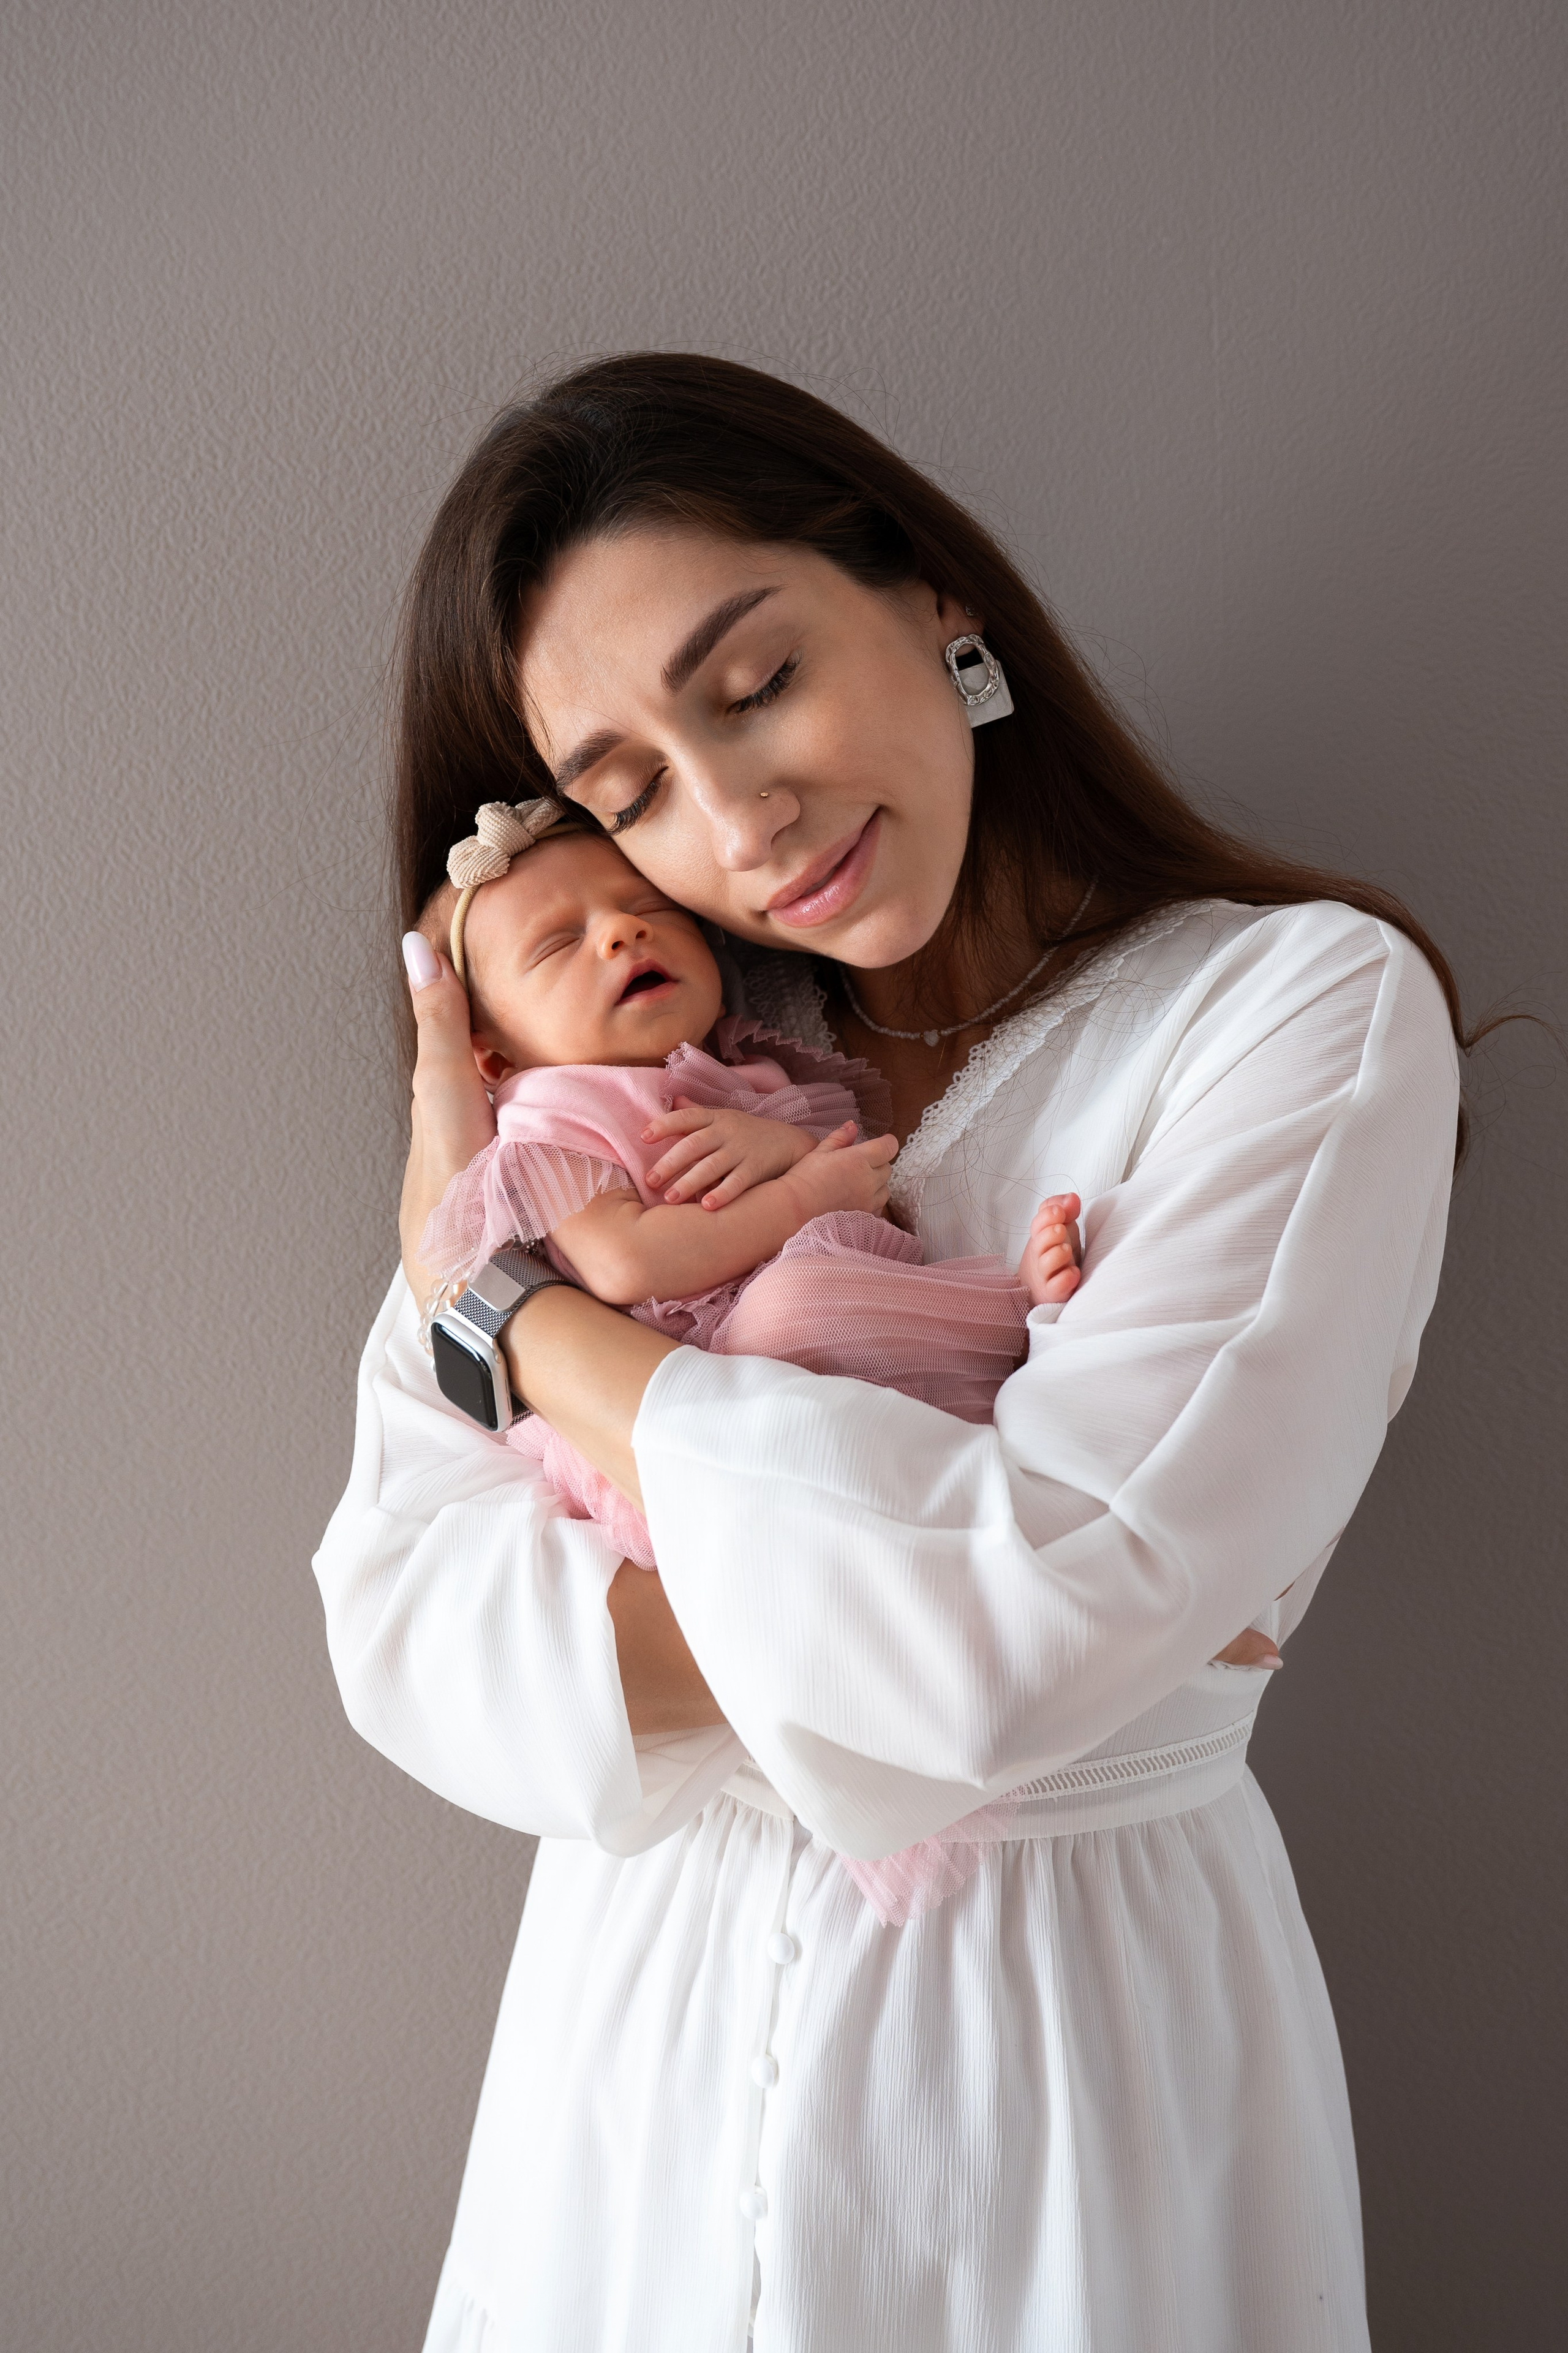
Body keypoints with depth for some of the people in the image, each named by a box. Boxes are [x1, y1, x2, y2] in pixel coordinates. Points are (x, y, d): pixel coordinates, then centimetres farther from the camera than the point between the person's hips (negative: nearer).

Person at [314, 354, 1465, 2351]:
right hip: (644, 2017, 4)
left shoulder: (1302, 1007, -14)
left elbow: (1021, 1637, -26)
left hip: (1075, 2038, -3)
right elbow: (397, 1627, -8)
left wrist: (500, 1288, -16)